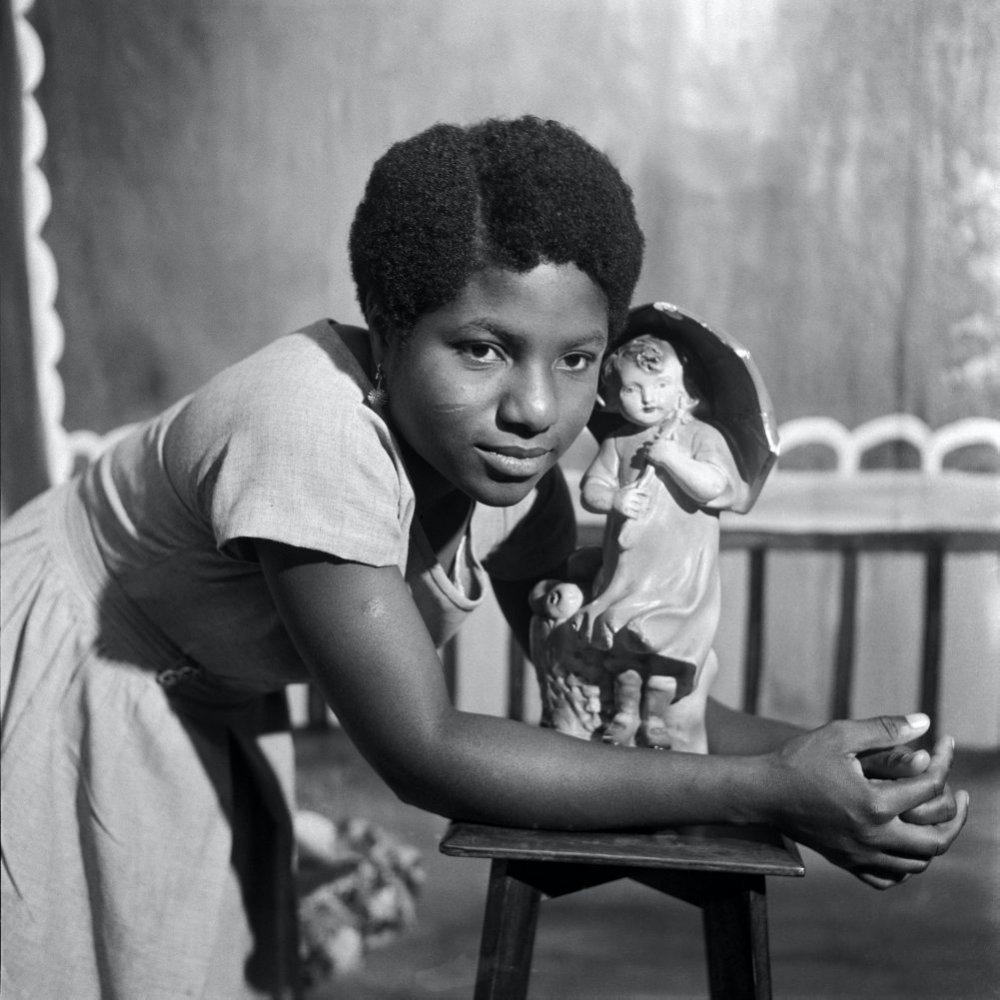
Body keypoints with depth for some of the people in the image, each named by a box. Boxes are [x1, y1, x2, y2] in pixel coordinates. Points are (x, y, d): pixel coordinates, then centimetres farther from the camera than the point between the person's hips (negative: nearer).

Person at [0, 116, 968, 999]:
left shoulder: (505, 454, -16)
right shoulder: (317, 427, -37)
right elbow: (423, 754, -35)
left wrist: (814, 750, -24)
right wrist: (769, 790, -36)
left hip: (189, 706, 6)